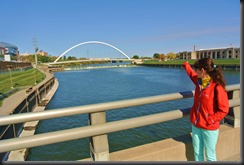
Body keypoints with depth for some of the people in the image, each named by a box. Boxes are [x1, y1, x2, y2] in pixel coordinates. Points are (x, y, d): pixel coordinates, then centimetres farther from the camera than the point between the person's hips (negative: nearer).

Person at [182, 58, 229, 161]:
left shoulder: (217, 87, -19)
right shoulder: (199, 81, 1)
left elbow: (223, 109, -17)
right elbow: (192, 74, 25)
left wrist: (210, 120, -17)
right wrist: (186, 65, 39)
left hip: (209, 128, -6)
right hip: (196, 125, 6)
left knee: (210, 155, 9)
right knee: (197, 153, 16)